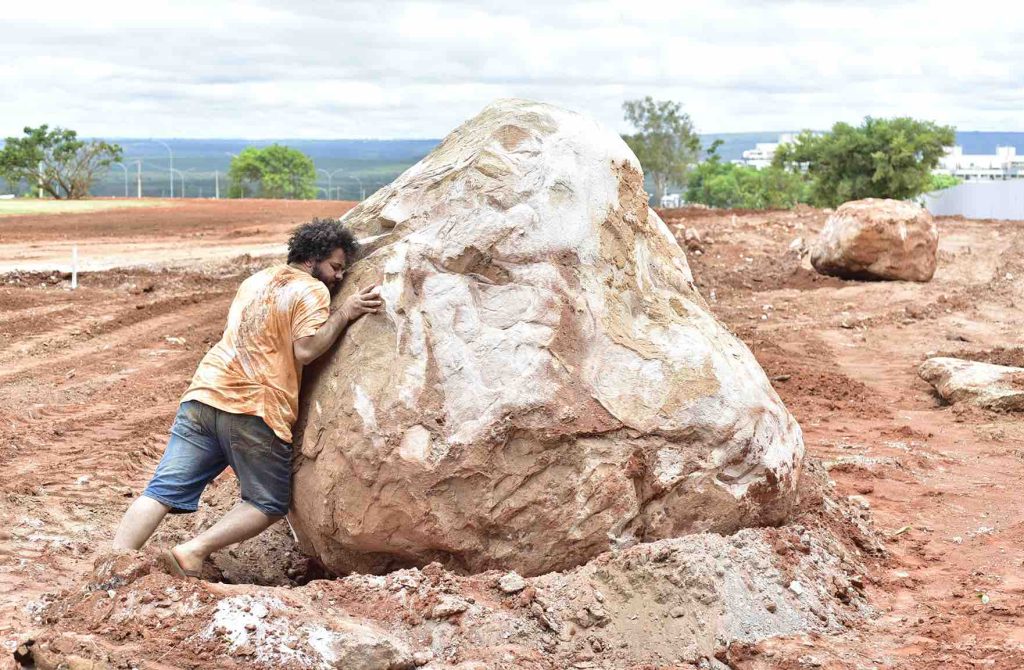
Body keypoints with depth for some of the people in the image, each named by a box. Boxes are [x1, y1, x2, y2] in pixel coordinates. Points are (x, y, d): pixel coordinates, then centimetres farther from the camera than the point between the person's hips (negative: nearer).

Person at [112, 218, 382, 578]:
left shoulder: (256, 280, 25)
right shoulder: (312, 290, 0)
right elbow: (306, 349, -12)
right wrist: (344, 313, -4)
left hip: (203, 394, 7)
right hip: (254, 409, -7)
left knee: (164, 491, 1)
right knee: (269, 504, 7)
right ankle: (193, 551, -9)